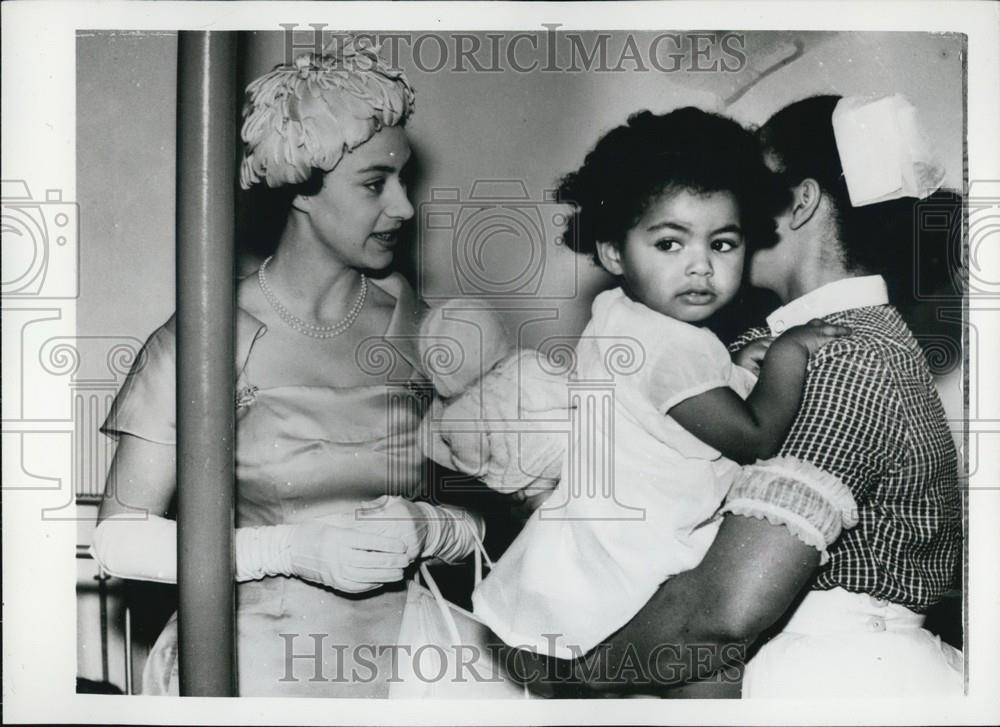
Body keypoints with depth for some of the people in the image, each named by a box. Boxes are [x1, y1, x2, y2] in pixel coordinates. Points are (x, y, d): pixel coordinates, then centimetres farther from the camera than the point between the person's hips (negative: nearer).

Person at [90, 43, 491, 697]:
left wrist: (424, 528, -11)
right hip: (251, 663, -2)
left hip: (394, 649, 2)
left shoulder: (415, 325, 5)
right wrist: (296, 550, -13)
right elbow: (120, 539, -4)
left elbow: (476, 517, 11)